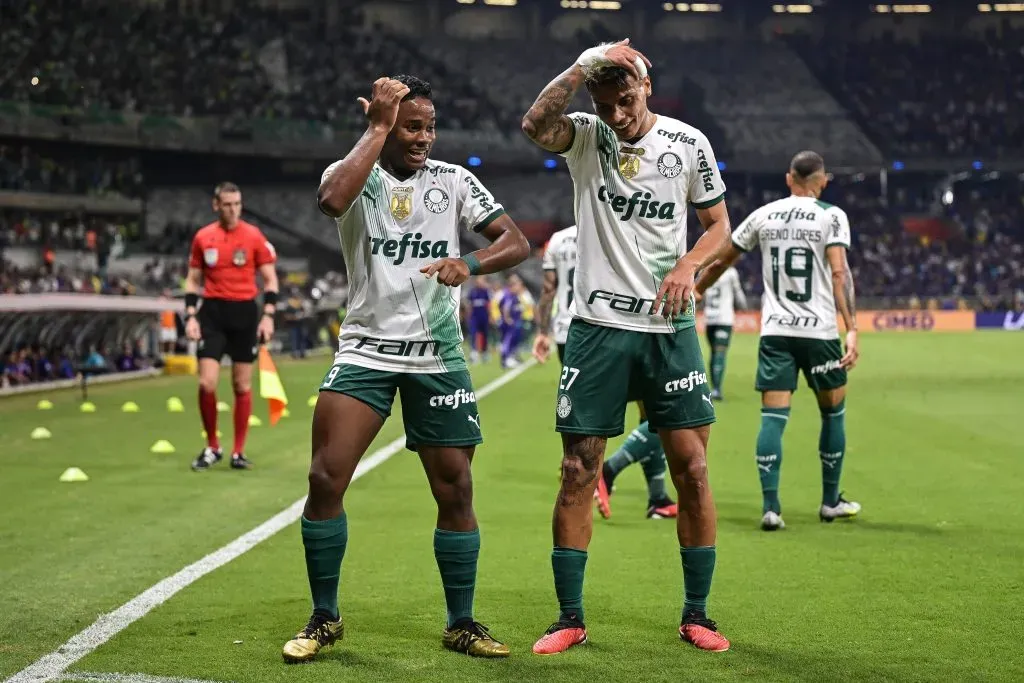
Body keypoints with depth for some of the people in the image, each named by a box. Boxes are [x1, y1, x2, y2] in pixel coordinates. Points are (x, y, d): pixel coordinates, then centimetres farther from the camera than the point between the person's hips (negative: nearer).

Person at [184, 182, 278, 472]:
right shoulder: (202, 237, 4)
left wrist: (268, 315, -7)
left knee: (242, 386, 4)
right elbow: (193, 280, 11)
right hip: (212, 313, 1)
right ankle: (212, 448, 10)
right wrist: (190, 315, 0)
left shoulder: (254, 236, -1)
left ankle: (238, 452, 14)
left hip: (245, 313, -1)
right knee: (207, 384, -8)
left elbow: (270, 279, 3)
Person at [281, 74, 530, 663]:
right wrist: (379, 129, -21)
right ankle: (325, 619, 7)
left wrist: (471, 264, -24)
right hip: (366, 349, -1)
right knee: (326, 480, -10)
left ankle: (462, 624, 17)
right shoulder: (353, 173, -3)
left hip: (438, 357, 2)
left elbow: (517, 242, -4)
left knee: (456, 491, 2)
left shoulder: (453, 180, 3)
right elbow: (332, 200, -28)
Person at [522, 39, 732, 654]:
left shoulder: (688, 143, 2)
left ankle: (697, 616, 12)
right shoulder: (588, 137, -1)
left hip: (670, 327, 1)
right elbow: (536, 127, -23)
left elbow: (718, 223, 11)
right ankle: (570, 619, 11)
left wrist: (689, 266, -7)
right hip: (599, 326, -1)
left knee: (693, 469, -1)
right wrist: (584, 65, -27)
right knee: (578, 473, -1)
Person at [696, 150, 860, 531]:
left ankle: (770, 507, -9)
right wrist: (852, 329, -15)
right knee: (833, 414, 14)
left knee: (773, 418, 0)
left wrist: (693, 293, 33)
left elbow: (720, 262, 17)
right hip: (819, 331, -2)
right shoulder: (832, 216, -1)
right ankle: (830, 502, 23)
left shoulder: (763, 215, 9)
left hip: (774, 332, 2)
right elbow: (840, 274, -13)